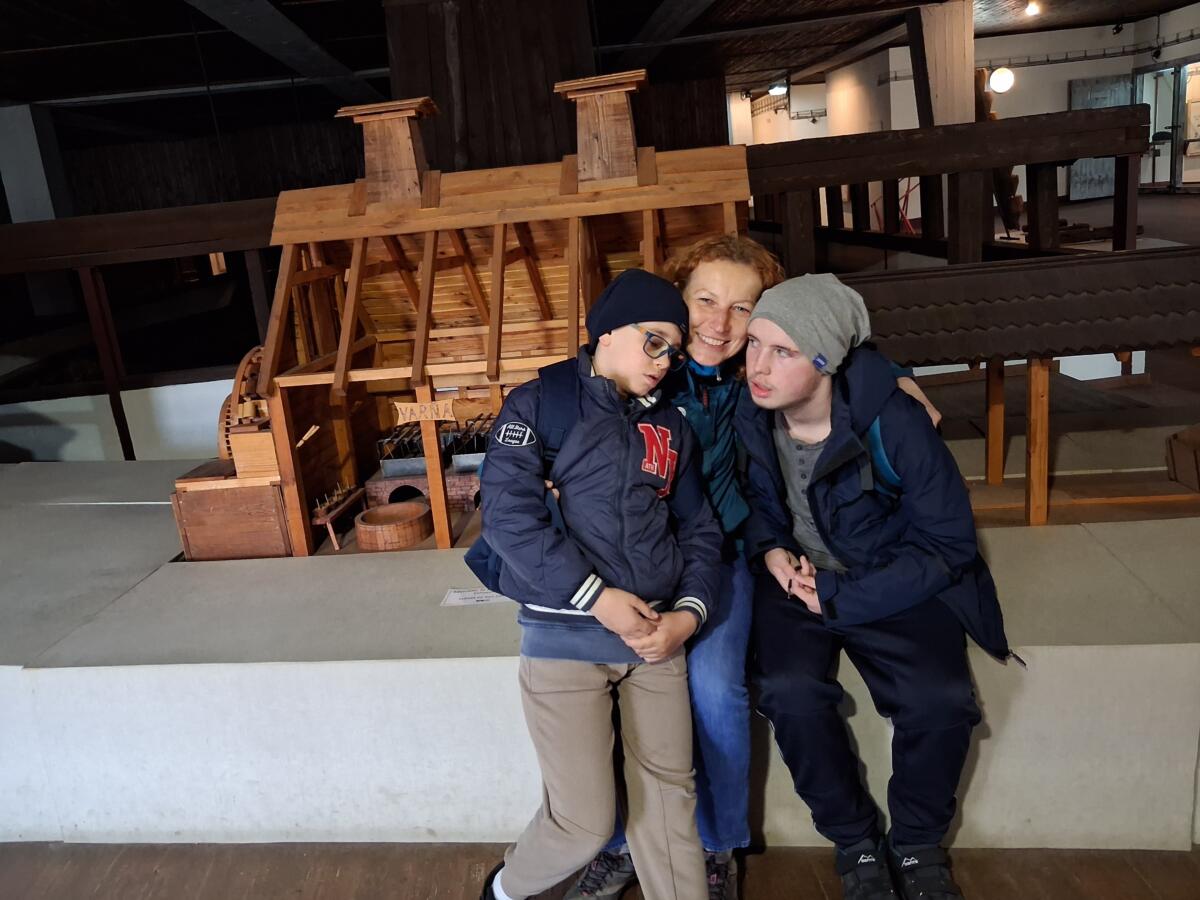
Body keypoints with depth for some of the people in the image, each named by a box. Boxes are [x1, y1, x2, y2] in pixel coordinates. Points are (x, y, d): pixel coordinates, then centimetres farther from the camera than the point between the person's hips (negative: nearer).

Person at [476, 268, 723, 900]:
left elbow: (698, 529, 15)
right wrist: (598, 597, -16)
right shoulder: (539, 404, -3)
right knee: (585, 821, 1)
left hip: (658, 634, 5)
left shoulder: (670, 427, 13)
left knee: (670, 797, 8)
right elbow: (507, 514, -13)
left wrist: (688, 613, -2)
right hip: (564, 635, -4)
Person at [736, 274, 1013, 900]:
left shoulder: (892, 422, -22)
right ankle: (856, 843, 3)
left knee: (939, 699, -25)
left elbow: (947, 544, -14)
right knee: (791, 692, -25)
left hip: (893, 583, -1)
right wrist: (769, 549, -11)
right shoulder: (748, 413, -12)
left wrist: (838, 599, -19)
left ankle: (917, 844, 7)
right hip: (795, 575, 2)